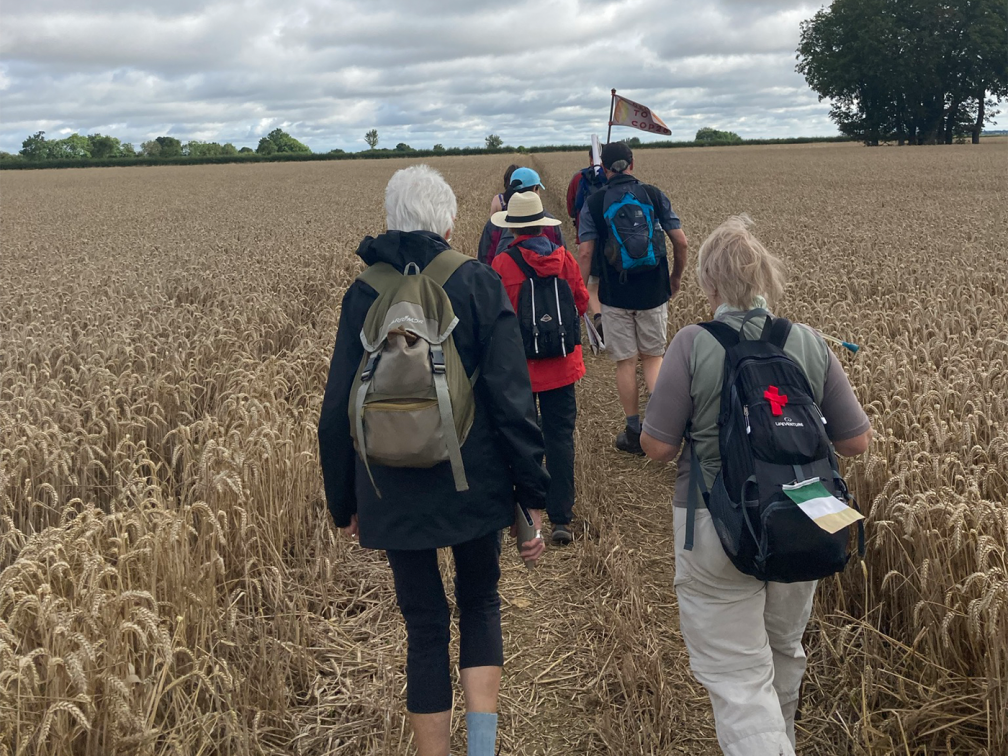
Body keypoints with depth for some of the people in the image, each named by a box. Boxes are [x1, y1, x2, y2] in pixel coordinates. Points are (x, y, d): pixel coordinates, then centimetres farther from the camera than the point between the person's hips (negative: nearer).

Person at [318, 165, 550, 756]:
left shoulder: (364, 294, 0)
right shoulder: (479, 284, -7)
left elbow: (337, 413, 2)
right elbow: (512, 400, -12)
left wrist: (345, 504, 12)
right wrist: (532, 496, -5)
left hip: (394, 496, 1)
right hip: (473, 486, -1)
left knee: (425, 626, 15)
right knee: (480, 603, 21)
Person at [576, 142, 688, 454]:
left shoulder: (593, 203, -4)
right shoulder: (653, 194, 1)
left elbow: (585, 254, -9)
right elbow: (681, 242, 1)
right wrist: (676, 277, 16)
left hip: (615, 296, -1)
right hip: (653, 293, 1)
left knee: (625, 363, 8)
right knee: (652, 358, 15)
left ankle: (634, 433, 17)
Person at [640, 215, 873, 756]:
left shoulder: (692, 345, -16)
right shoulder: (810, 344, -6)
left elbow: (657, 447, -14)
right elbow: (857, 441, 0)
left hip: (719, 531, -5)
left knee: (736, 672, 4)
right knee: (783, 651, 27)